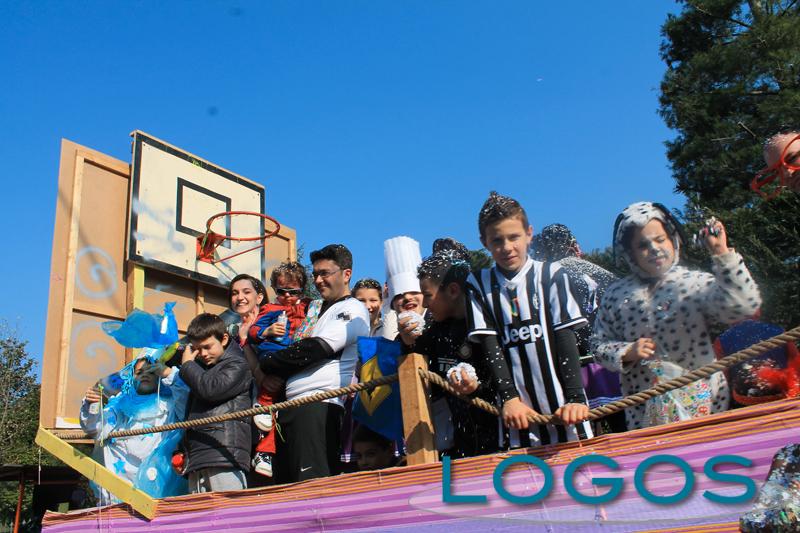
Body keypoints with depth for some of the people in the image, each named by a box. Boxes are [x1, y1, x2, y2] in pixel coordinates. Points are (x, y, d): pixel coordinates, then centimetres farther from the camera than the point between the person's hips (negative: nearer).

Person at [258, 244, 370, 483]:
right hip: (293, 406, 9)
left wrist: (265, 364, -1)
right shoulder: (322, 312, 27)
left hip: (318, 406, -9)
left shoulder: (352, 310, -2)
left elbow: (314, 350, -11)